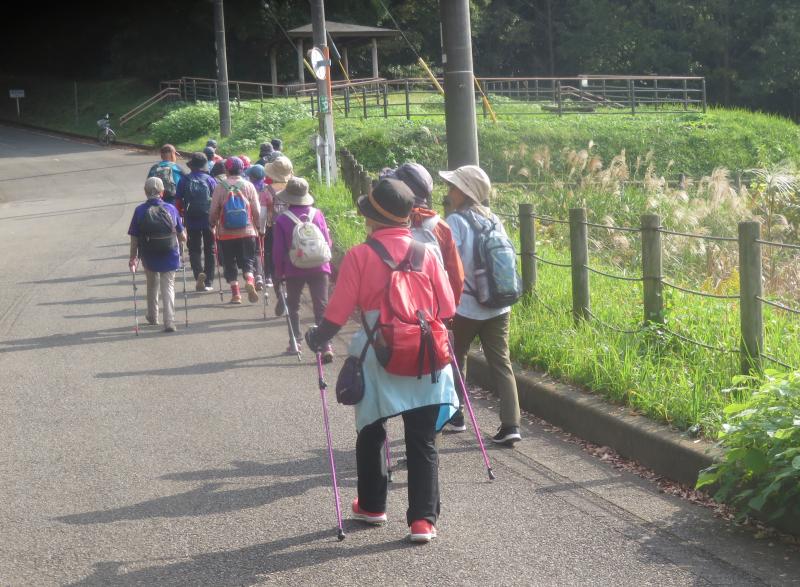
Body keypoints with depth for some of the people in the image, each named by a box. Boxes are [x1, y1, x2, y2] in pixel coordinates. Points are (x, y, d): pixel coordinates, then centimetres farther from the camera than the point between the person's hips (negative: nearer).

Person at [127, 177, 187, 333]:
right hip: (169, 256, 0)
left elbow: (134, 238, -7)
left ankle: (152, 317, 37)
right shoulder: (171, 209, -7)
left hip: (149, 257, 1)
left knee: (152, 285, 24)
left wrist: (133, 257, 2)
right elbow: (181, 235, 1)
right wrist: (183, 238, 24)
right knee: (168, 287, 8)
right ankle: (169, 321, -4)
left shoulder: (140, 211, -9)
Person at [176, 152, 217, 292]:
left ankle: (198, 273, -18)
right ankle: (208, 282, 11)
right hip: (209, 220, 0)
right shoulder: (210, 180, -3)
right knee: (209, 250, 11)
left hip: (191, 221, 0)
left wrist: (182, 214, 15)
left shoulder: (184, 180, -3)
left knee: (194, 249, 8)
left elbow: (178, 202, -1)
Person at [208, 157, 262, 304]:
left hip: (226, 233, -1)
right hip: (247, 232, 1)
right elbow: (257, 211, 0)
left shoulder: (220, 187, -5)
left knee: (230, 263, 9)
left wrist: (213, 225, 16)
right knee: (248, 260, 8)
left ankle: (235, 293, 5)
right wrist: (257, 227, 15)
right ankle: (250, 281, -19)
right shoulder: (248, 186, -1)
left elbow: (214, 212, -2)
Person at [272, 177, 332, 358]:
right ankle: (325, 345, -11)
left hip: (294, 270, -1)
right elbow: (328, 242, 4)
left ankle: (294, 342, 22)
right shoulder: (318, 214, -2)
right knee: (321, 306, -1)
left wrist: (279, 273, 6)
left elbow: (278, 250, -5)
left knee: (293, 305, 19)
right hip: (319, 268, 1)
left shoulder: (281, 220, -8)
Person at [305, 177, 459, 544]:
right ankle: (422, 520, -3)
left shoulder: (359, 256, -8)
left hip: (377, 359, -1)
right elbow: (447, 308, 0)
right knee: (422, 442, 4)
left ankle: (371, 506, 31)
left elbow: (338, 313, -9)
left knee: (371, 435, 19)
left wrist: (317, 339, 9)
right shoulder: (425, 253, -2)